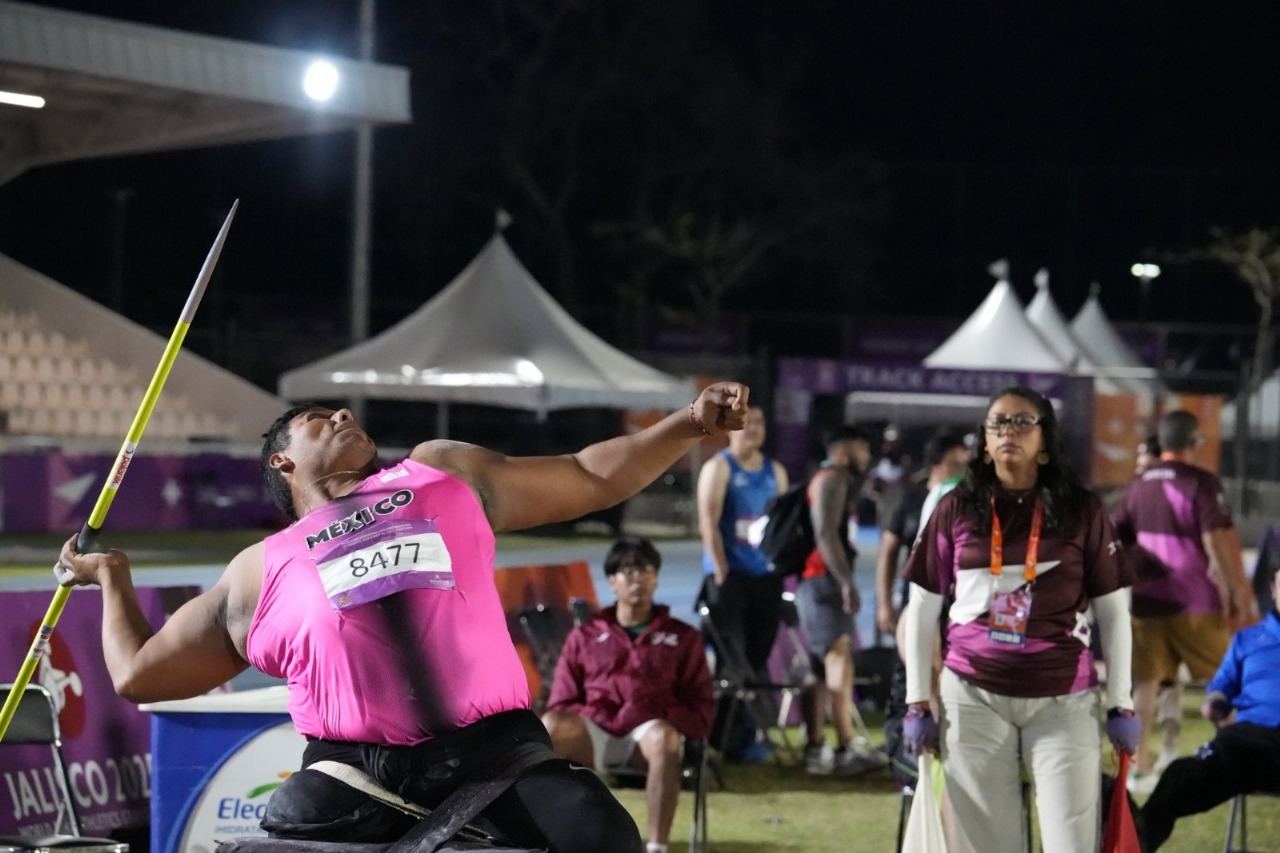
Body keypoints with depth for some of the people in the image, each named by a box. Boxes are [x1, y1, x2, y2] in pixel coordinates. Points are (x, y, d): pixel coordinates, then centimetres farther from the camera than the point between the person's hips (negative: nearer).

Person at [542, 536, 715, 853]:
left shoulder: (682, 637, 20)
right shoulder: (585, 636, 22)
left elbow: (701, 708, 12)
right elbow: (561, 704, 16)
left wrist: (661, 719, -8)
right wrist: (591, 715, -7)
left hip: (648, 731, -1)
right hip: (595, 732, 1)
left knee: (663, 737, -40)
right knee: (549, 725, -35)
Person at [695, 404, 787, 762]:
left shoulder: (775, 472, 15)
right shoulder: (719, 468, -2)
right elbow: (708, 524, -9)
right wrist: (722, 574, -14)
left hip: (766, 576, 5)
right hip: (729, 575, -5)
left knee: (758, 658, 6)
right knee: (732, 660, -8)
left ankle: (752, 732, 11)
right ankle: (733, 737, -8)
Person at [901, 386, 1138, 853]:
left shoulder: (1082, 512, 2)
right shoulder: (956, 510, 4)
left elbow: (1113, 610, 6)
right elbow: (922, 608, 9)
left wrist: (1121, 704, 3)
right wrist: (917, 702, 6)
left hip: (1063, 700, -1)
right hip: (972, 696, 1)